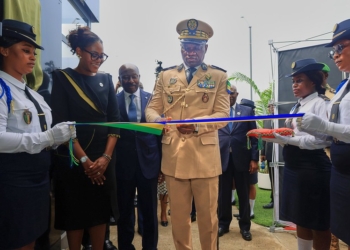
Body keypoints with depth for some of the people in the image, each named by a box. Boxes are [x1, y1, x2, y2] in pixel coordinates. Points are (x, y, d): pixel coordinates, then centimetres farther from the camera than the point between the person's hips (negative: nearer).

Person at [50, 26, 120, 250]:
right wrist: (84, 159, -15)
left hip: (103, 159, 3)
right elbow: (61, 124, -10)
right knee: (75, 214, 8)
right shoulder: (63, 78, -2)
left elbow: (115, 120, 2)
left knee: (101, 212, 11)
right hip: (73, 160, -3)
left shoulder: (106, 79, 9)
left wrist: (106, 156, -9)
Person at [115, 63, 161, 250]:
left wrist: (163, 162, 0)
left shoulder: (152, 99, 2)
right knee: (124, 211, 14)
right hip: (123, 163, 0)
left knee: (150, 211, 12)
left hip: (148, 161, 0)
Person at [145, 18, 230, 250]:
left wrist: (197, 125, -22)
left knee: (207, 216, 11)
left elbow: (223, 114, -4)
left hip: (205, 156, -2)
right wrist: (156, 118, -17)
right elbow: (152, 108, 8)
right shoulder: (166, 76, 13)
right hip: (173, 156, 2)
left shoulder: (219, 76, 5)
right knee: (178, 215, 15)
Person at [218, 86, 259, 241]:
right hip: (222, 157, 0)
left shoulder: (247, 111, 6)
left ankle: (245, 226, 25)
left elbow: (253, 135, 3)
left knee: (243, 194, 10)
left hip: (242, 158, 0)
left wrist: (254, 159, -3)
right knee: (223, 194, 10)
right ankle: (223, 224, 27)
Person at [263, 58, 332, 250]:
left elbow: (323, 139, -22)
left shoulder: (320, 104, -11)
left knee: (317, 223, 7)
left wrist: (289, 139, -25)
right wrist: (275, 137, -5)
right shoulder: (297, 106, 14)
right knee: (301, 219, 19)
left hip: (312, 168, -8)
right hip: (292, 167, 9)